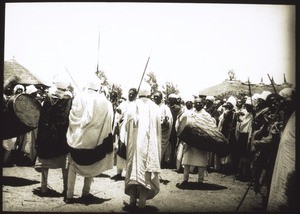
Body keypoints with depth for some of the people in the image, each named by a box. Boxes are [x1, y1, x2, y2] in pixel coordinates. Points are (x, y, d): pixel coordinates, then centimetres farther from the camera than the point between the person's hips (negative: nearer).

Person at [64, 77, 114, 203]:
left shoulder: (79, 97, -7)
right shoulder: (104, 101, -8)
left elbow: (72, 117, -5)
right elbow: (107, 123, -5)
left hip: (77, 137, 0)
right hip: (94, 139, 0)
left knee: (73, 166, 14)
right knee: (91, 166, 18)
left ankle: (69, 195, 13)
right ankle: (85, 194, 23)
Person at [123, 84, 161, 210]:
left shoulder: (132, 106, -3)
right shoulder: (155, 108, 0)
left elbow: (126, 124, -1)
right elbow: (159, 129, 3)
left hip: (135, 143, 0)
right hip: (150, 144, 0)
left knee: (134, 170, 8)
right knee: (146, 171, 4)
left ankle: (132, 201, 8)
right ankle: (142, 203, 3)